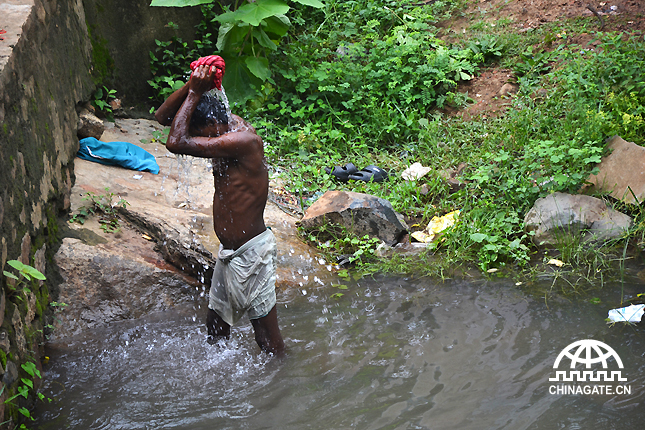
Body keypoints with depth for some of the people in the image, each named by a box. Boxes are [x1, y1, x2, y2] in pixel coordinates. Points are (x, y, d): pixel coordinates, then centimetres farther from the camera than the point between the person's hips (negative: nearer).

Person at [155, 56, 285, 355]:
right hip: (230, 251, 10)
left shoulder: (244, 140, -25)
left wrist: (194, 94, -22)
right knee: (216, 326, 21)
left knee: (267, 335, 4)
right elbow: (163, 116, 5)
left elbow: (176, 143, -31)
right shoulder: (228, 124, 2)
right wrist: (191, 86, -12)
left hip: (251, 252, -10)